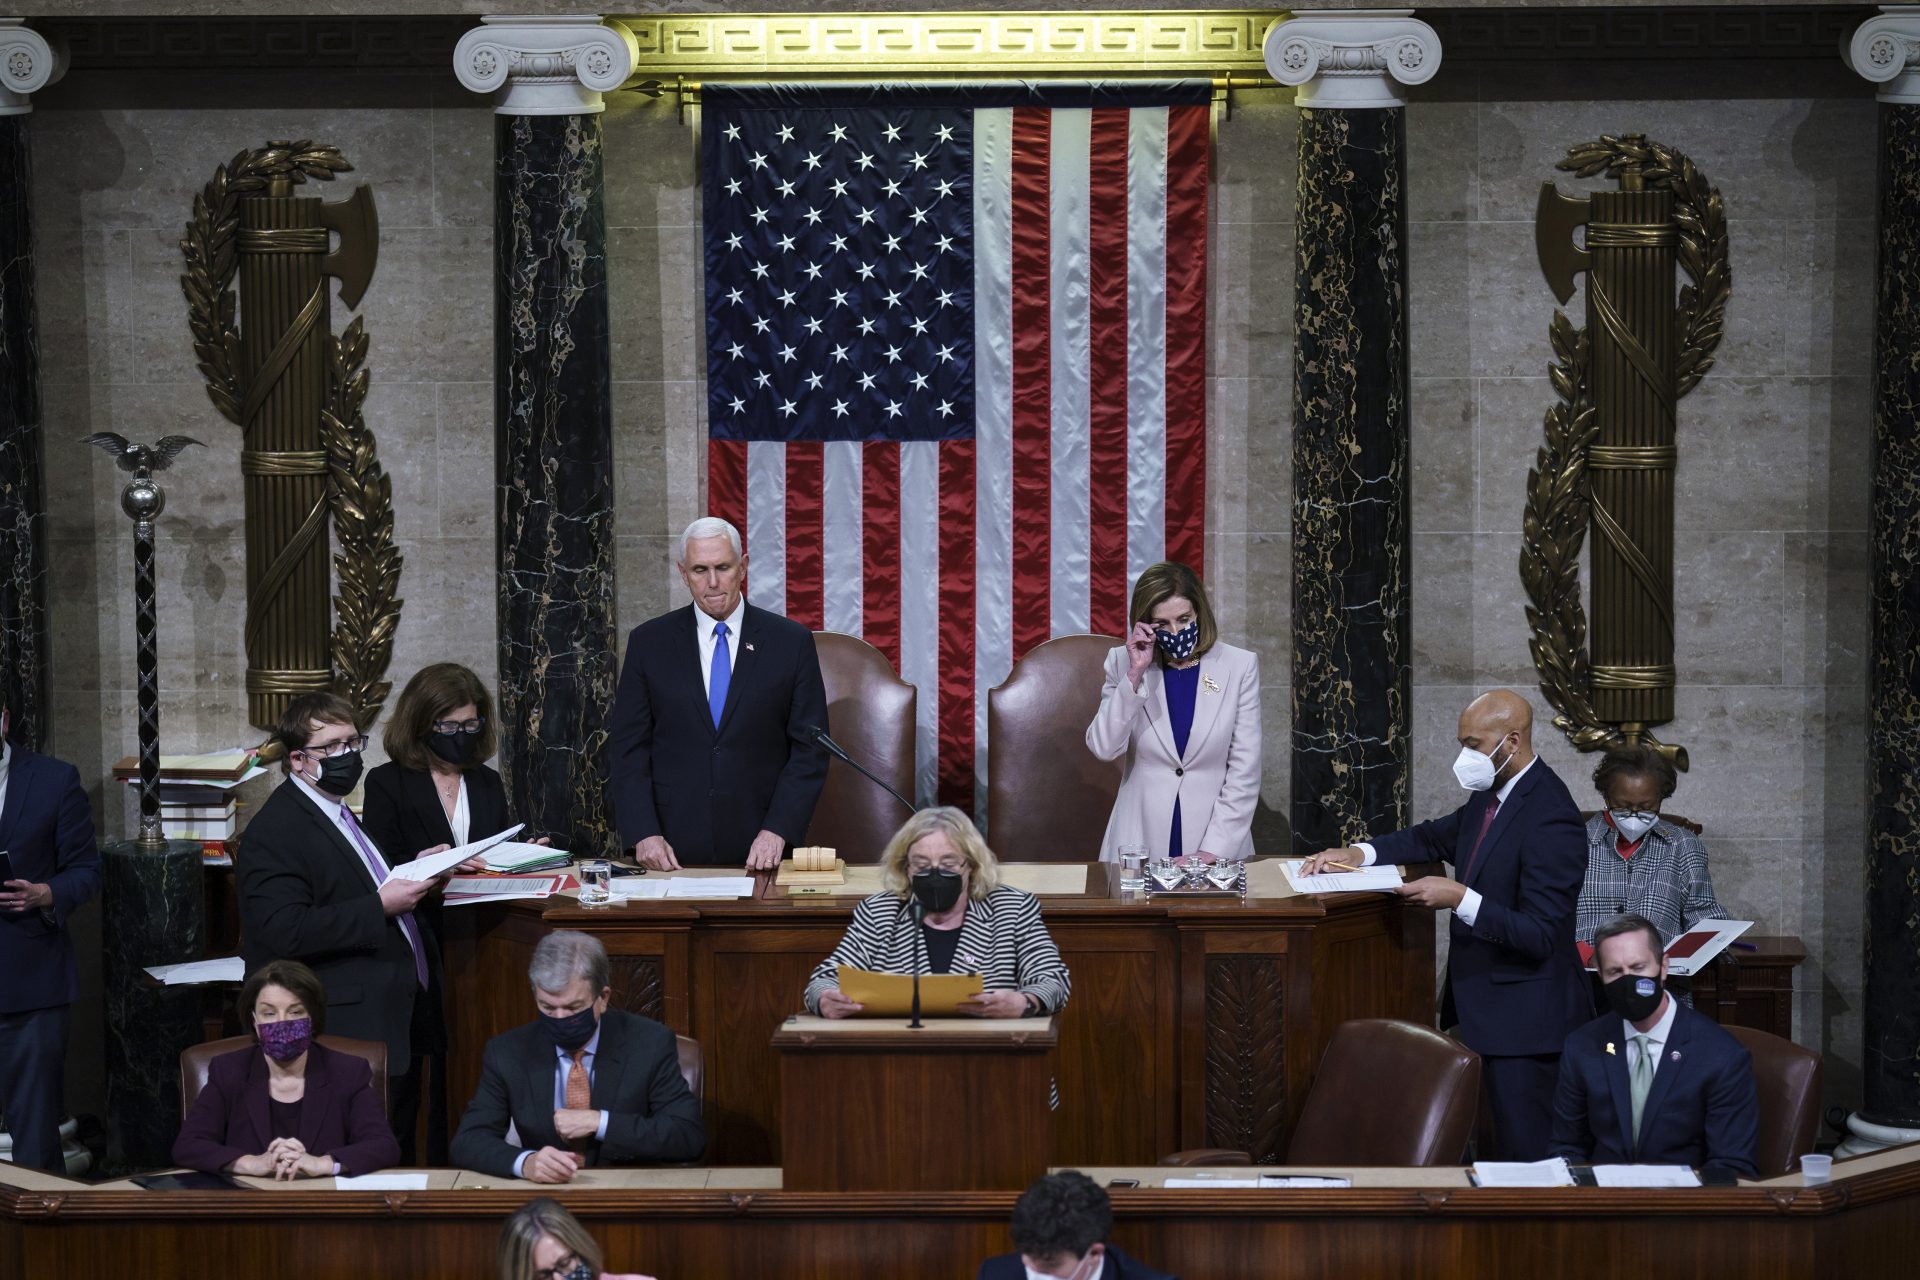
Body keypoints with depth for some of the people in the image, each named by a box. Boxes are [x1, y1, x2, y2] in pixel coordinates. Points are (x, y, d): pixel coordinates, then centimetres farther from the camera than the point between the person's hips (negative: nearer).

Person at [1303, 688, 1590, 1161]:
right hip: (1481, 1005, 9)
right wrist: (1358, 853, 10)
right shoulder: (1490, 795, 6)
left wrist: (1459, 898, -27)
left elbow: (1541, 935, -23)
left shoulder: (1550, 817, -21)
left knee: (1526, 1154, -3)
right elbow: (1436, 838, 24)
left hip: (1524, 1017, -9)